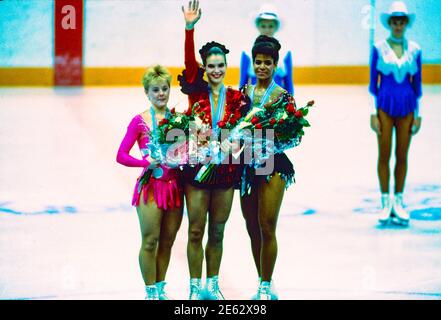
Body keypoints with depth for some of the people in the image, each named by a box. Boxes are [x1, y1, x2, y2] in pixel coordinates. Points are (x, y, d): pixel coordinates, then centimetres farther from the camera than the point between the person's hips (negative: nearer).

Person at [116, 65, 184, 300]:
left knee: (167, 241, 9)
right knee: (150, 241, -2)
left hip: (174, 186, 4)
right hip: (150, 185, -4)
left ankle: (160, 288, 20)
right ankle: (151, 291, 8)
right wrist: (147, 162, -18)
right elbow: (121, 156, -6)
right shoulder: (140, 121, -4)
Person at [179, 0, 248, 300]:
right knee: (196, 232, 3)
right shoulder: (197, 91, -1)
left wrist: (235, 143, -20)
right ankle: (196, 287, 12)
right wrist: (190, 27, -28)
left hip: (226, 170, 1)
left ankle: (213, 285, 22)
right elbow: (189, 61, -16)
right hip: (197, 166, -1)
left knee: (217, 232, 10)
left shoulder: (236, 98, 3)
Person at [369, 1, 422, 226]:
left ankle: (398, 203, 13)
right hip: (385, 104, -2)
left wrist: (417, 114, 5)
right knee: (384, 155, 0)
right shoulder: (379, 48, -1)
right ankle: (385, 203, 6)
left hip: (406, 107, 2)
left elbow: (417, 83, 9)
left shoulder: (414, 49, 4)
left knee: (402, 156, 5)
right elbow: (373, 81, 1)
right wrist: (373, 112, -3)